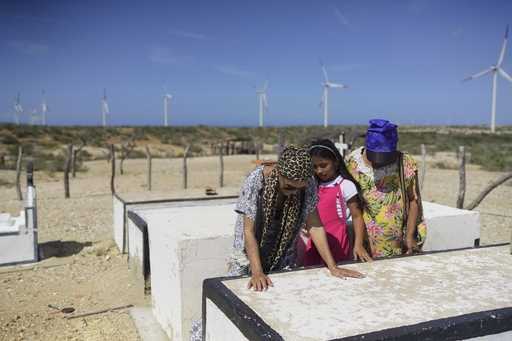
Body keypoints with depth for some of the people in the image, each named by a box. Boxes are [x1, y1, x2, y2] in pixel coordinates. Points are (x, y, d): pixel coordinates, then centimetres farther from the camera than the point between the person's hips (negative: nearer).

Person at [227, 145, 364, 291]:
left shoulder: (308, 184, -16)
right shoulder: (256, 181, -25)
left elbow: (314, 226, -9)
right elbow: (249, 231, -24)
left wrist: (333, 267, -13)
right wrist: (257, 273, -31)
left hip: (284, 260, 2)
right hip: (249, 257, -2)